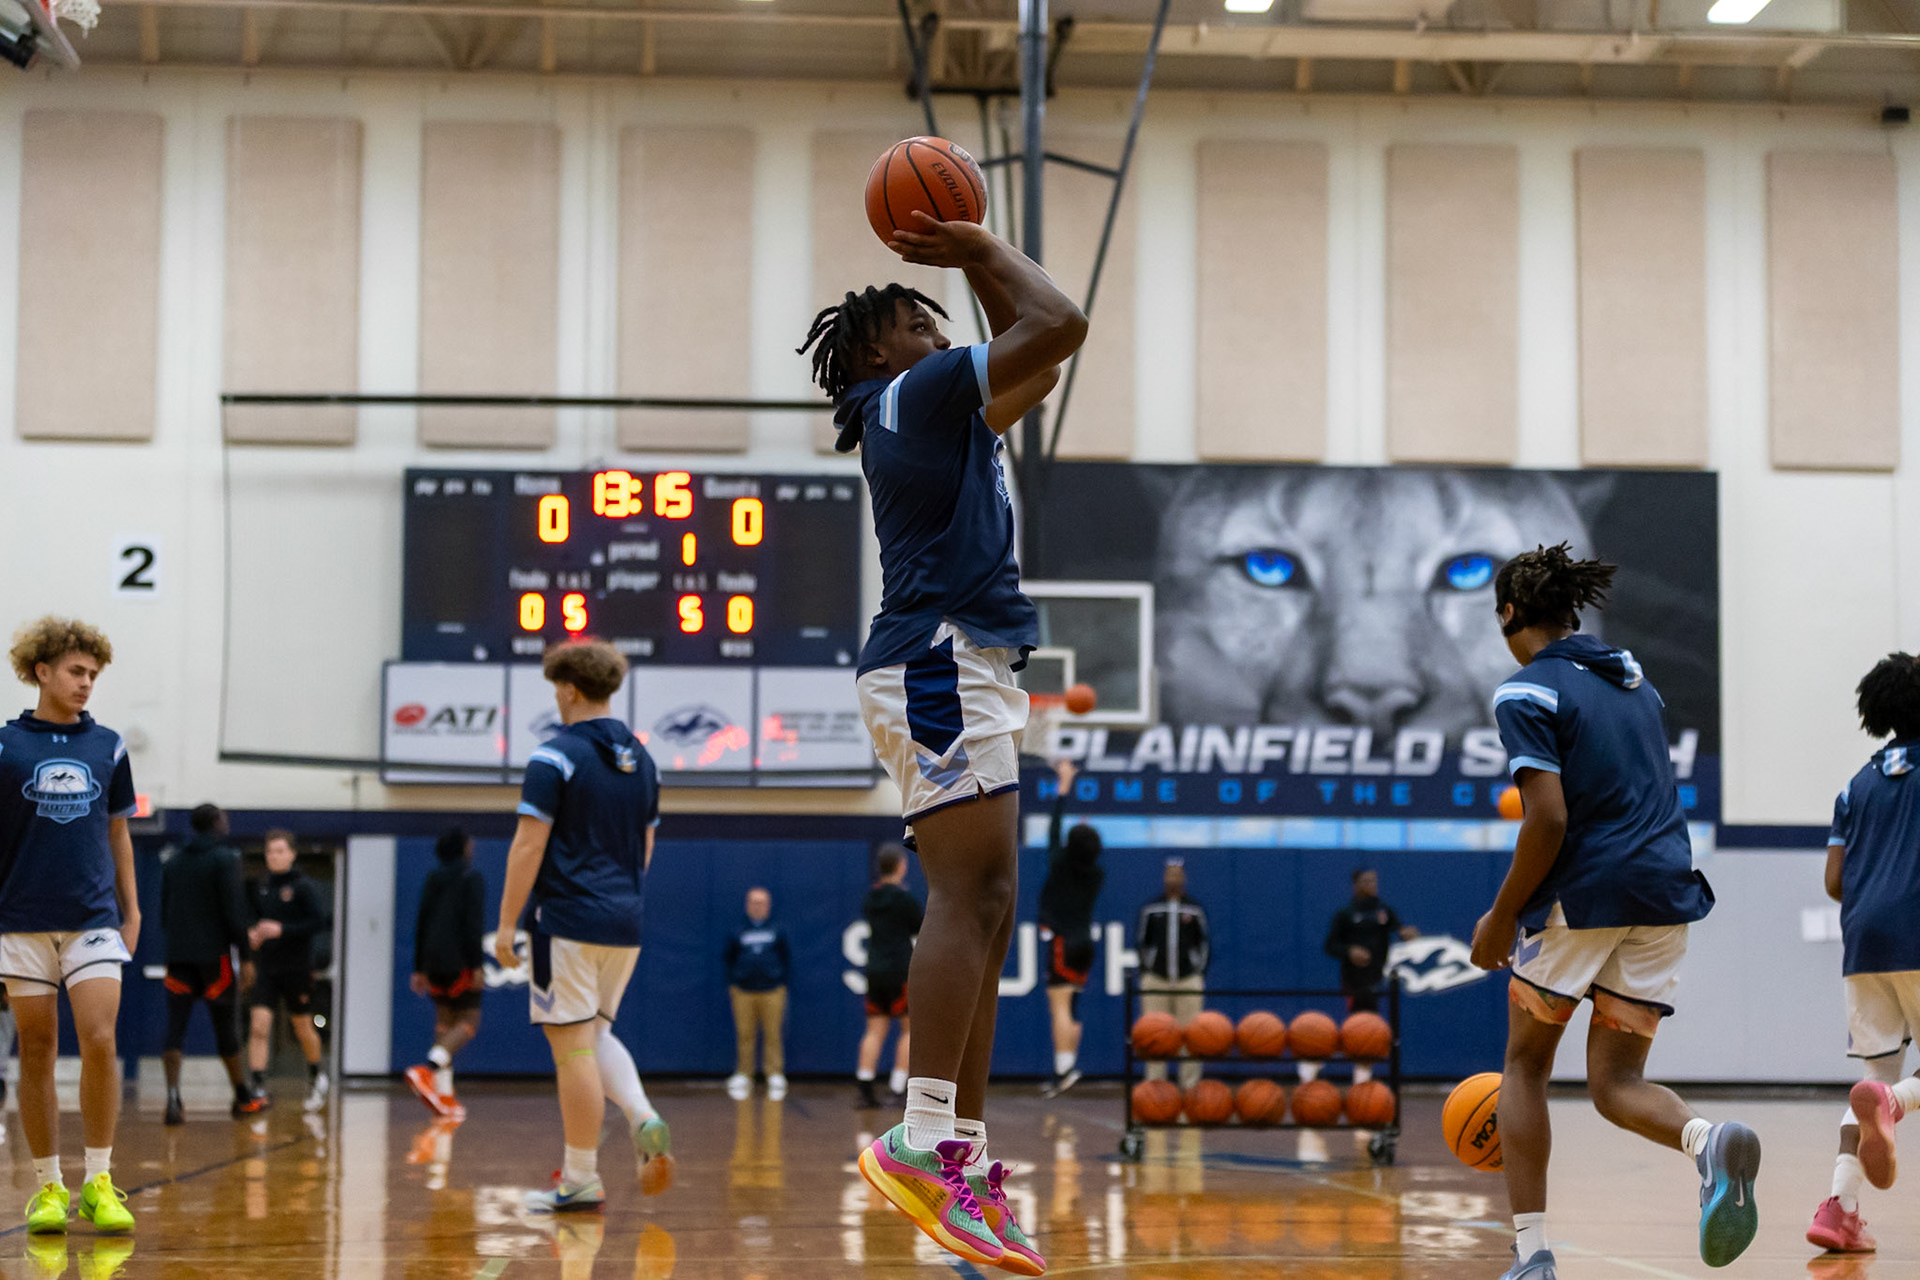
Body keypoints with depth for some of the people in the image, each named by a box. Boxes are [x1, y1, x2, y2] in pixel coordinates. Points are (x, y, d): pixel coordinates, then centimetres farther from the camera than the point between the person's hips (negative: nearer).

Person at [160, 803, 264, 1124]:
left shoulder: (173, 863, 12)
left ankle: (173, 1096, -19)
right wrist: (246, 955, -8)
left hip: (178, 956, 4)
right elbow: (234, 912, -11)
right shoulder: (224, 858, -5)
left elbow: (163, 914, 14)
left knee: (175, 1028, -2)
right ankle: (244, 1096, 20)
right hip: (214, 955, -4)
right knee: (226, 1028, 8)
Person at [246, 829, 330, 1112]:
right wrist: (252, 934, -4)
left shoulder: (304, 887, -7)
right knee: (259, 1026, -12)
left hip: (296, 969, -3)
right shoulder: (259, 886, 6)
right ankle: (259, 1087, -12)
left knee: (303, 1029, 11)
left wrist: (282, 930, -21)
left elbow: (319, 921, -14)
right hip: (264, 968, 3)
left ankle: (316, 1075, 37)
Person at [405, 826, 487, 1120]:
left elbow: (421, 924, 15)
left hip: (434, 962, 7)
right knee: (468, 1021, -4)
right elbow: (474, 923, -13)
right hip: (460, 961, -7)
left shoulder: (433, 880, 14)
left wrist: (419, 968, 19)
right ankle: (428, 1068, -27)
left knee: (444, 1023, 8)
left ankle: (444, 1095, 2)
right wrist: (477, 964, -14)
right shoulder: (472, 878, -5)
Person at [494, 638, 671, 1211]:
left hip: (568, 921, -7)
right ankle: (645, 1120, -4)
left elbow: (529, 845, -13)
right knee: (595, 1034, 19)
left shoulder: (556, 756, -10)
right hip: (625, 924, 7)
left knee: (574, 1047, -2)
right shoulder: (640, 759, 12)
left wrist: (506, 923, -9)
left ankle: (580, 1180, 1)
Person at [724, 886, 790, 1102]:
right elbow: (729, 960, 15)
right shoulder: (738, 934, 9)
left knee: (773, 1036, -4)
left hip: (772, 992, 0)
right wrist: (731, 983, 7)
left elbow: (787, 957, 15)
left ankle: (776, 1075, 2)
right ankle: (743, 1077, 6)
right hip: (744, 992, 0)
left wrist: (781, 980, 7)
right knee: (744, 1036, -1)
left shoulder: (777, 932, 10)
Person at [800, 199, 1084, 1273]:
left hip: (968, 676, 10)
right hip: (940, 664, -10)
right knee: (972, 894, -19)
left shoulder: (945, 411, 27)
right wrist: (985, 249, 6)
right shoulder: (916, 393, -1)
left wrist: (972, 258, 31)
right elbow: (1059, 325, -8)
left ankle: (967, 1160, 3)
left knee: (985, 912, 5)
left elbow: (1035, 367, 38)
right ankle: (922, 1141, -26)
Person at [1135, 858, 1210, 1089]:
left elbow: (1205, 944, 12)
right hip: (1155, 981, 0)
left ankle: (1190, 1087, 3)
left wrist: (1200, 973, 6)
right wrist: (1146, 971, 7)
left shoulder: (1195, 909, 7)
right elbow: (1140, 942, 13)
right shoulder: (1150, 909, 7)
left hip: (1189, 981, 0)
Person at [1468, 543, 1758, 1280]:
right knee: (1615, 1083, 8)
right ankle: (1708, 1141, -25)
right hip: (1666, 893, 6)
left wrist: (1501, 916, -6)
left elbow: (1549, 820, -15)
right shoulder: (1633, 679, 17)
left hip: (1582, 895, -6)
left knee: (1525, 1063, 13)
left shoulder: (1527, 693, -6)